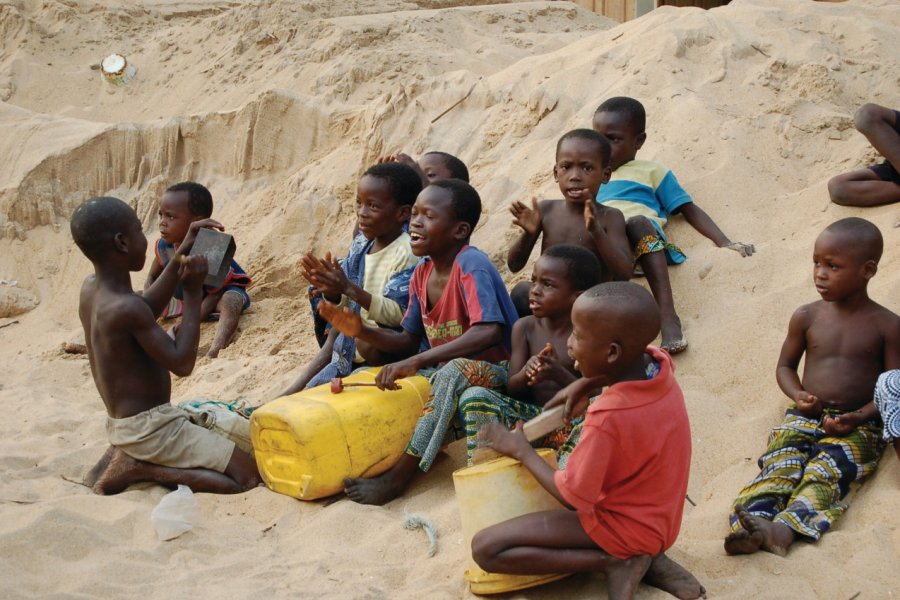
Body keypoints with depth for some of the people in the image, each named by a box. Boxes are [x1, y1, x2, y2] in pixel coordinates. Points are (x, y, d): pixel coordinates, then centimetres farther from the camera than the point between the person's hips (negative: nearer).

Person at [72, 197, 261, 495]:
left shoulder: (90, 288, 2)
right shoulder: (126, 308, -24)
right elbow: (181, 363, -20)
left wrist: (181, 255, 13)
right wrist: (193, 292, -15)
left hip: (120, 422, 9)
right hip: (150, 427, -9)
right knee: (248, 476, -9)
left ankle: (122, 456, 11)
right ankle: (139, 468, -8)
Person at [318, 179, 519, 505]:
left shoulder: (471, 264, -19)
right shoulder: (422, 274, 5)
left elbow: (488, 333, -34)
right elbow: (409, 341, 11)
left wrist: (414, 363, -36)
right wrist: (361, 331, -8)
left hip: (492, 372, -8)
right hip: (442, 371, 8)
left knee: (456, 371, -38)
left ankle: (398, 477, -30)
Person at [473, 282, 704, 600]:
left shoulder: (607, 419, -33)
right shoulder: (659, 362, -12)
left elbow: (571, 497, -20)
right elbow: (627, 367, 15)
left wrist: (520, 450, -8)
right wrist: (585, 383, 0)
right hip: (658, 514, 8)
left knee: (485, 548, -10)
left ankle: (615, 562, -9)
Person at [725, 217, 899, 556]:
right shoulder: (807, 317, 8)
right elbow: (786, 365, 19)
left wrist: (858, 417, -16)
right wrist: (798, 395, -3)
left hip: (857, 426, -3)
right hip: (805, 416, 3)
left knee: (824, 471, -29)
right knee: (780, 464, -25)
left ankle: (785, 529, -52)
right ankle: (755, 520, -48)